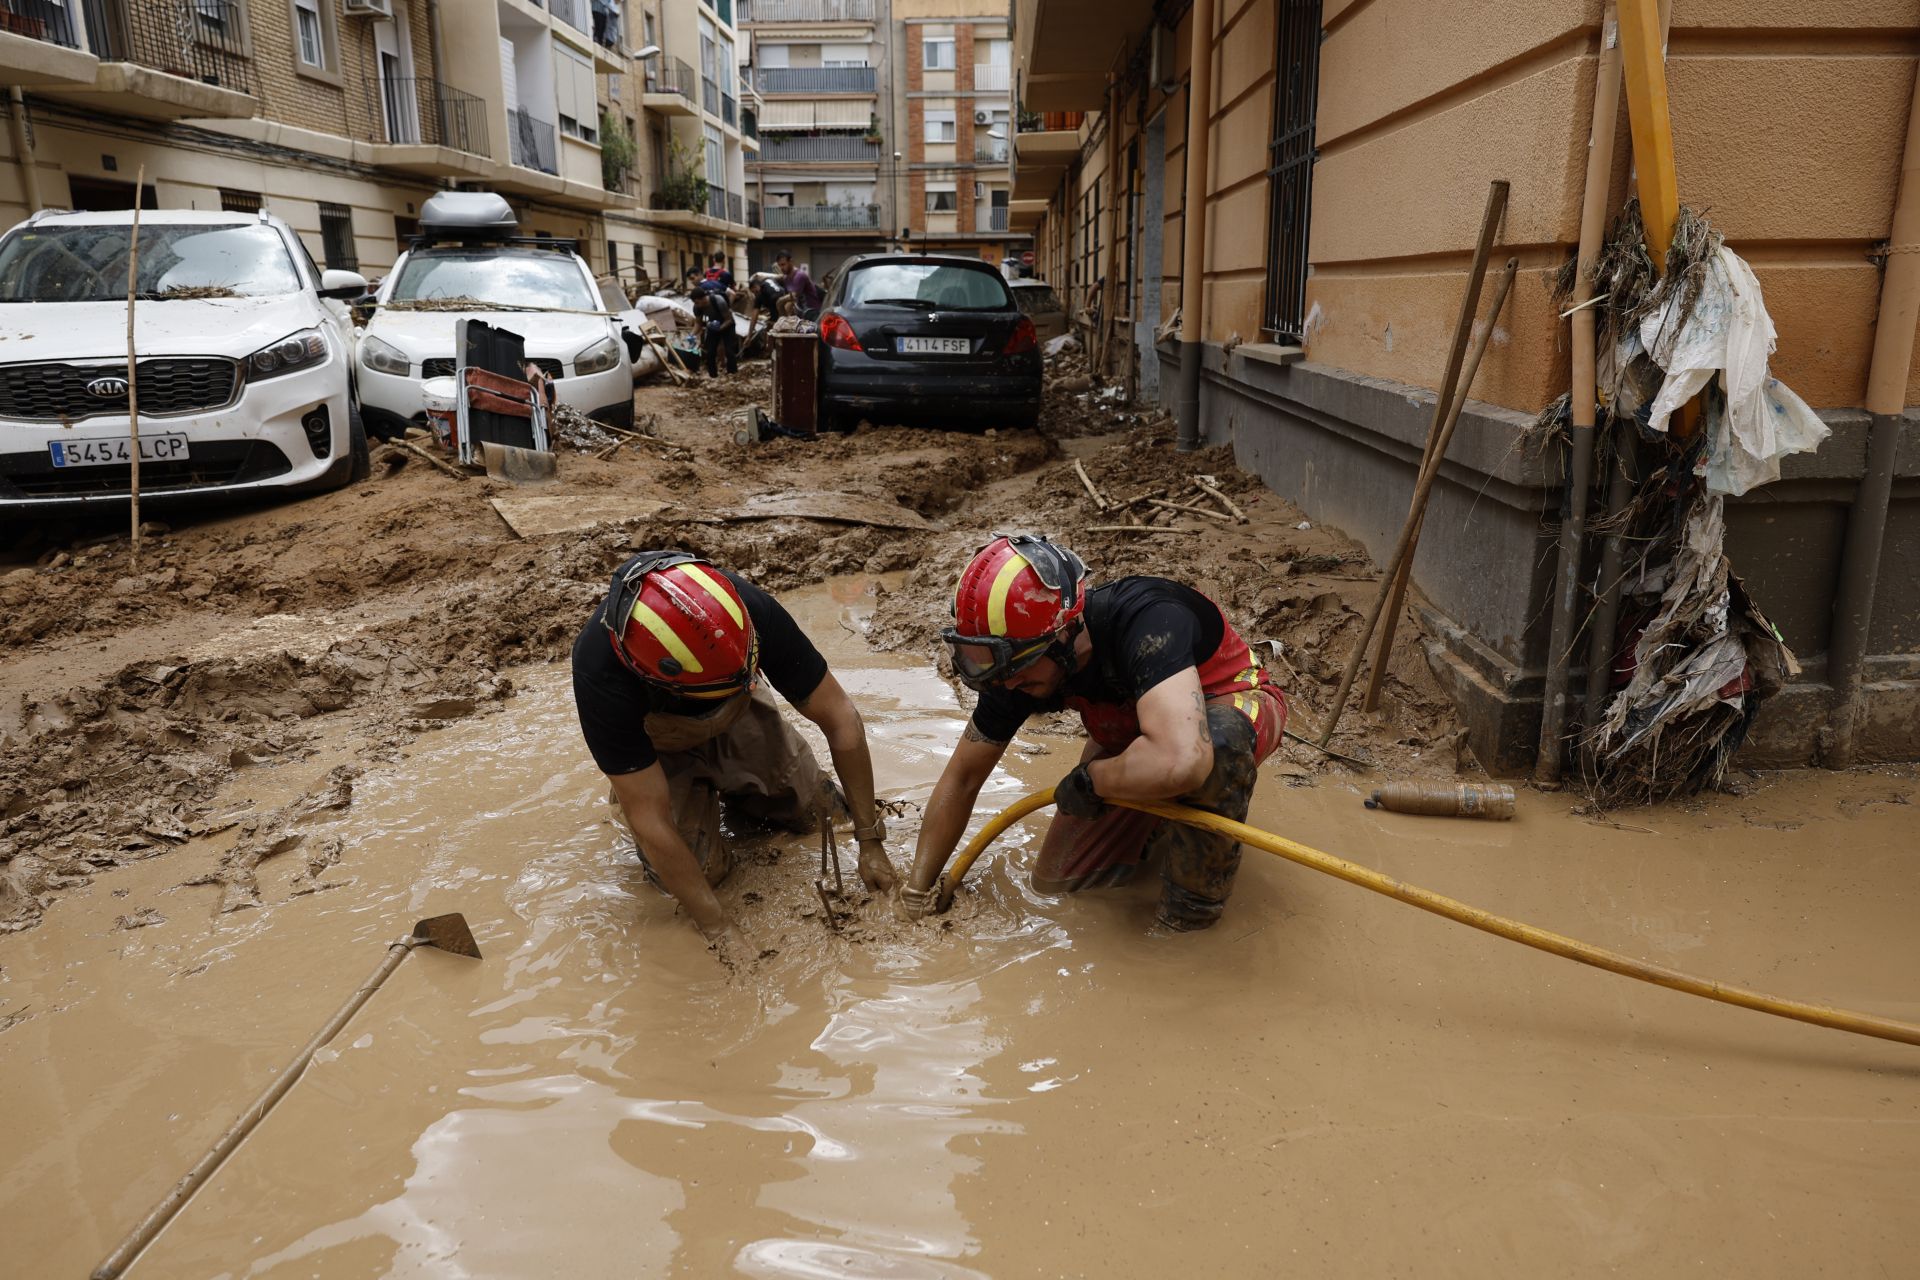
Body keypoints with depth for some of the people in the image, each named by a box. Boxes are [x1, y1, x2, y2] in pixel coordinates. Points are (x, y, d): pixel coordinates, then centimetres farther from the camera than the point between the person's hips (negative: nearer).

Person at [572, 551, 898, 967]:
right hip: (655, 742, -2)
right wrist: (720, 931, -31)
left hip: (735, 716, 2)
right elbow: (649, 820, -35)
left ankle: (728, 786, 25)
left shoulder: (750, 611, -38)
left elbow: (841, 719, -27)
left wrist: (870, 842, -24)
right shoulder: (600, 673, -42)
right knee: (701, 867, -15)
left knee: (812, 812, -1)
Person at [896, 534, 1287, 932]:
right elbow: (962, 777, -8)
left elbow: (1180, 761, -56)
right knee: (1054, 881, 2)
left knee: (1217, 739, -42)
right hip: (1126, 736, 6)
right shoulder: (1014, 660, -21)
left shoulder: (1146, 621, -41)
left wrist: (1087, 780, -36)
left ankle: (1189, 919, -18)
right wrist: (916, 892, -5)